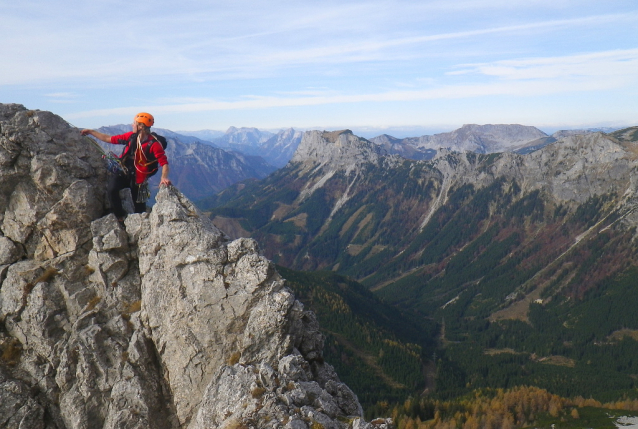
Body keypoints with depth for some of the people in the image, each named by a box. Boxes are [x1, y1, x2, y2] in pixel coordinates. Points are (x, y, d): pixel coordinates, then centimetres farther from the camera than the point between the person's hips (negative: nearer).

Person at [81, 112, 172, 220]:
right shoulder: (131, 136, -1)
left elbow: (164, 163, -24)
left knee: (139, 207, 4)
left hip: (138, 178, -4)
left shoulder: (154, 144, -18)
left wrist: (164, 177, -41)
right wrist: (91, 132, 14)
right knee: (111, 189, -24)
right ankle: (120, 216, -4)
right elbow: (109, 139, 10)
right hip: (123, 171, 4)